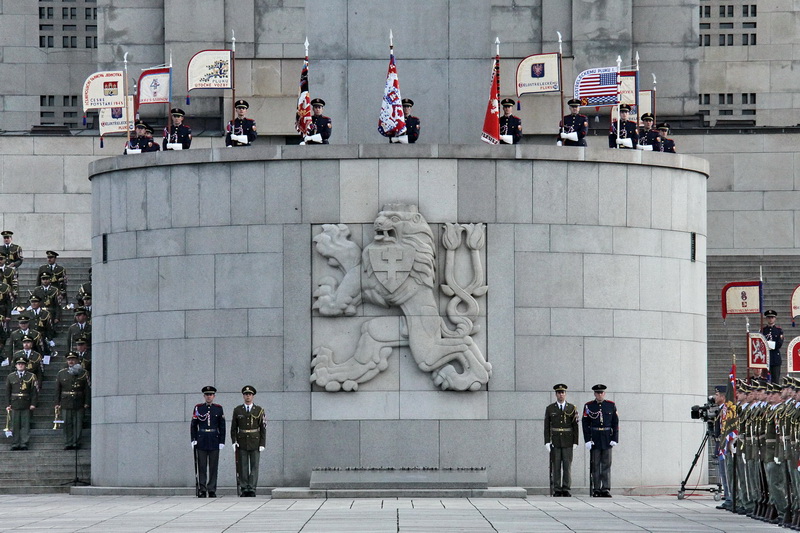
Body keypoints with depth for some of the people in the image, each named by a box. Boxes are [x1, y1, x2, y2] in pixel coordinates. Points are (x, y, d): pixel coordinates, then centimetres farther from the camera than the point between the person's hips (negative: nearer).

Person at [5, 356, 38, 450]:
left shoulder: (31, 376, 5)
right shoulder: (10, 377, 9)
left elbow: (34, 391, 3)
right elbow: (7, 392, 9)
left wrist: (33, 403, -6)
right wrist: (7, 405, 3)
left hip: (26, 406, -1)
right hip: (14, 404, 1)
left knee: (25, 425, -2)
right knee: (15, 425, 1)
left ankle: (24, 444, 1)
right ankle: (15, 444, 6)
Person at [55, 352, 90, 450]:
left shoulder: (83, 373, 6)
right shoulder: (61, 373, 10)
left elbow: (87, 389, 3)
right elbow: (57, 390, 10)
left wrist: (86, 403, -4)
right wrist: (57, 403, 4)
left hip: (79, 404, -1)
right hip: (65, 404, 1)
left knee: (78, 424, -1)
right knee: (67, 424, 0)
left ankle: (76, 443, 3)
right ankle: (68, 443, 3)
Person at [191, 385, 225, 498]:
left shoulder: (218, 408, 7)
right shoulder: (198, 408, 5)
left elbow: (222, 427, 7)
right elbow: (193, 425, 5)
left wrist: (222, 441, 1)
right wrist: (194, 439, -3)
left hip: (214, 442, 0)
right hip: (201, 442, 0)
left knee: (213, 467, 1)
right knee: (202, 467, -1)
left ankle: (212, 490, 5)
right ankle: (202, 490, 2)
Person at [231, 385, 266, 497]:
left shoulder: (259, 410, 3)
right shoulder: (237, 410, 6)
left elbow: (263, 429, 2)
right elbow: (233, 428, 8)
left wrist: (262, 444, -5)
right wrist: (234, 442, -3)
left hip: (255, 443, -1)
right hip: (242, 443, 1)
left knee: (254, 466, -2)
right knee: (243, 467, 0)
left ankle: (252, 489, 0)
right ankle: (244, 489, 3)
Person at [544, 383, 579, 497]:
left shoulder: (572, 408, 4)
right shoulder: (550, 409, 4)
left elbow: (575, 426, 3)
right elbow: (547, 426, 3)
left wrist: (575, 442, -3)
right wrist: (547, 442, -5)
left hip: (568, 442, 0)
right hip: (555, 442, 0)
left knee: (567, 465, -1)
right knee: (556, 466, -1)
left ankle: (566, 490, 3)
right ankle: (557, 490, 2)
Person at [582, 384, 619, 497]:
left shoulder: (611, 405, 5)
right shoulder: (589, 406, 2)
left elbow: (615, 423, 5)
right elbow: (585, 424, 0)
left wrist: (615, 439, -3)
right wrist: (587, 440, -8)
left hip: (607, 439, 1)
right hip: (594, 439, -1)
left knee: (606, 464, -2)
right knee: (595, 465, 1)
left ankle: (606, 489, -2)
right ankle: (596, 489, 5)